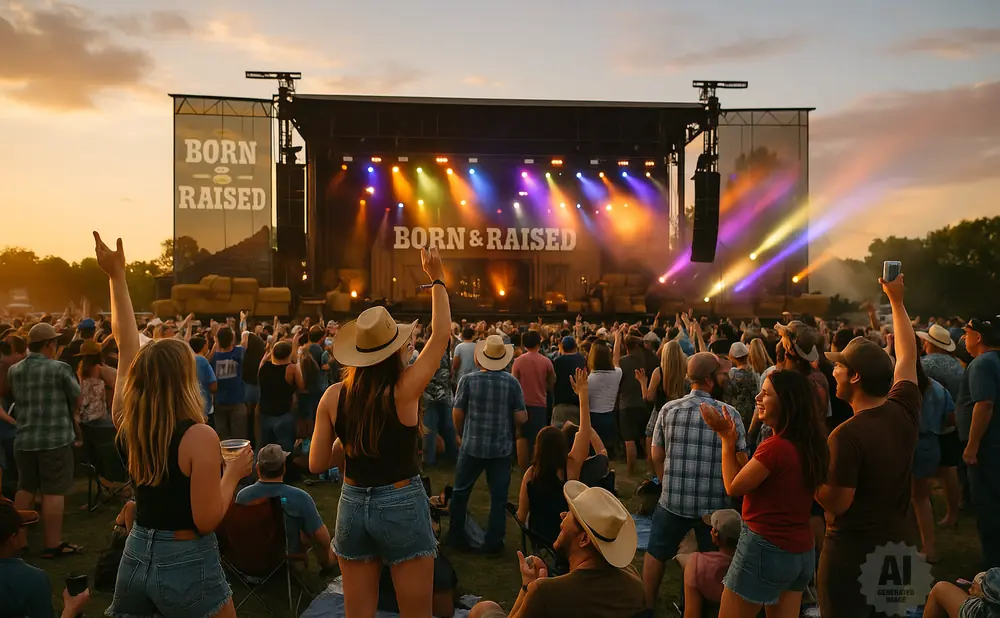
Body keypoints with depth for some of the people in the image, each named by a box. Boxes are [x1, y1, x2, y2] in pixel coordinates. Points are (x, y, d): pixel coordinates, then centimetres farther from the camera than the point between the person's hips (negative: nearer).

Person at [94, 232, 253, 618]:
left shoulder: (125, 422, -4)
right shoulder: (199, 437, -23)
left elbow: (126, 344, 4)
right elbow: (207, 520, -21)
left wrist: (116, 276, 9)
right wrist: (234, 472, -7)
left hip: (135, 556, 5)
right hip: (187, 564, -5)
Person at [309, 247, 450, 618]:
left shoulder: (333, 397, -7)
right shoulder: (405, 390, -16)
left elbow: (317, 465, -1)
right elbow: (441, 335, -5)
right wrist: (437, 278, 2)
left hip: (353, 505, 4)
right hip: (403, 505, -3)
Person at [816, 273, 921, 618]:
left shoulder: (847, 435, -27)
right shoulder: (905, 411, -8)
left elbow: (837, 503, -23)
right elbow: (907, 357, 8)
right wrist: (896, 300, 17)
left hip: (851, 548, -7)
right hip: (893, 544, 7)